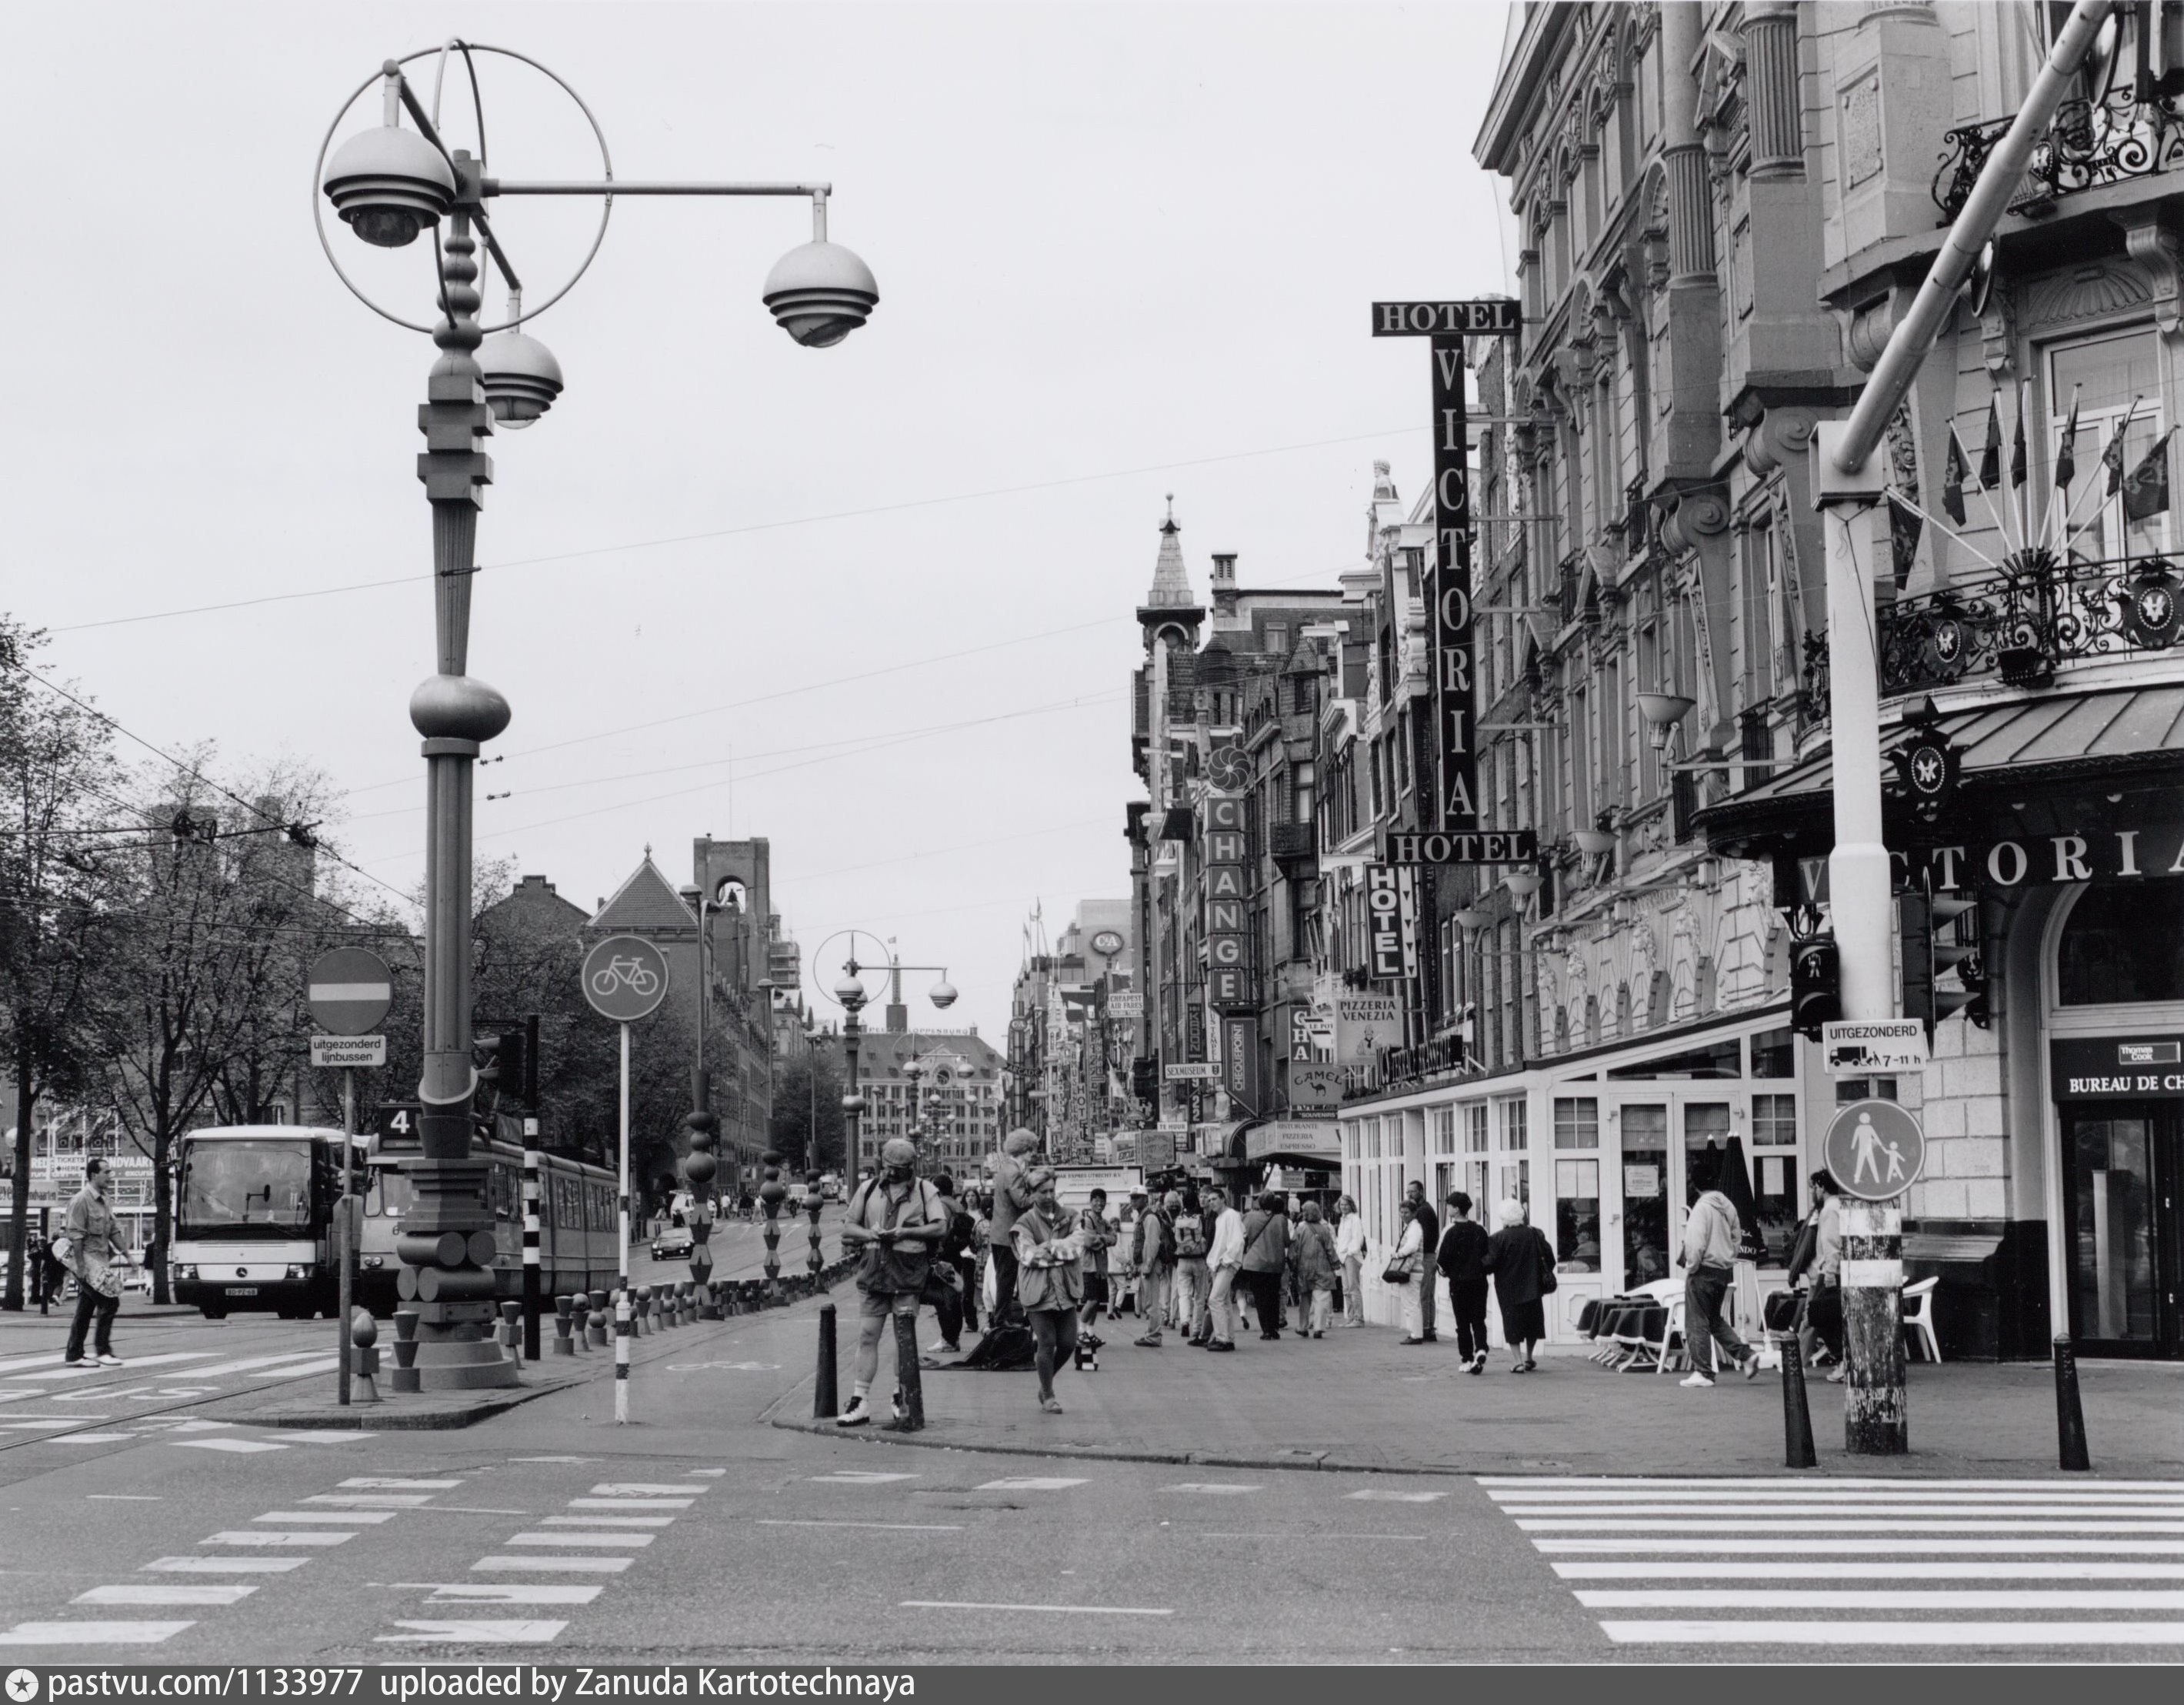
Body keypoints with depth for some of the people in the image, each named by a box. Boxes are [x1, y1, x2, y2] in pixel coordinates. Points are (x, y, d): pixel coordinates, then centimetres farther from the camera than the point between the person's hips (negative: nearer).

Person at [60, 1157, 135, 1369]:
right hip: (87, 1260, -9)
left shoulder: (102, 1201, 14)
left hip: (100, 1260, 9)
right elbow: (75, 1235, -17)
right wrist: (80, 1266, -20)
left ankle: (73, 1356, 15)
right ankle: (102, 1351, -4)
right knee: (109, 1302, -11)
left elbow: (114, 1230, 19)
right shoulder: (81, 1200, -14)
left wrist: (126, 1254, 13)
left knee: (85, 1310, 11)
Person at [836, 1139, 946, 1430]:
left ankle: (902, 1401, 13)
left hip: (908, 1273, -2)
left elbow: (939, 1228, -4)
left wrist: (904, 1232, -15)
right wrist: (869, 1234, -9)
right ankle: (859, 1403, 3)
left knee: (905, 1339, 2)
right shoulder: (868, 1188, 10)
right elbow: (847, 1227, 11)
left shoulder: (923, 1190, 4)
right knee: (867, 1336, 1)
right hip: (873, 1271, 2)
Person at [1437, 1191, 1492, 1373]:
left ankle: (1468, 1360, 5)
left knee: (1463, 1322, 5)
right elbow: (1489, 1256, 5)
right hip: (1479, 1280, 3)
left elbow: (1443, 1259, -13)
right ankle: (1481, 1349, -14)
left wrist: (1445, 1270, 6)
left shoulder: (1451, 1232, -11)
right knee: (1479, 1320, 9)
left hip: (1459, 1281, -3)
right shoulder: (1480, 1230, 3)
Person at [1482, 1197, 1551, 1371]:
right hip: (1532, 1287, 3)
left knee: (1513, 1325, 4)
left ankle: (1518, 1362, -1)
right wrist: (1546, 1275, 14)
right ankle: (1528, 1358, 24)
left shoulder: (1498, 1239, -13)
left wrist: (1480, 1265, 5)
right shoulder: (1535, 1234, -1)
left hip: (1509, 1290, -3)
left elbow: (1490, 1263, -15)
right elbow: (1549, 1257, 2)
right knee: (1532, 1322, 18)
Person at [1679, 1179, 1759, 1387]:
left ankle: (1702, 1372, 2)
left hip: (1704, 1270, -8)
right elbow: (1735, 1239, 14)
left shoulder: (1702, 1208, -15)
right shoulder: (1728, 1207, 8)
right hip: (1724, 1270, 8)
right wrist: (1729, 1262, 17)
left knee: (1697, 1323, 2)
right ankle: (1745, 1356, 12)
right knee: (1715, 1319, 21)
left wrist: (1690, 1267, -10)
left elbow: (1696, 1242, -20)